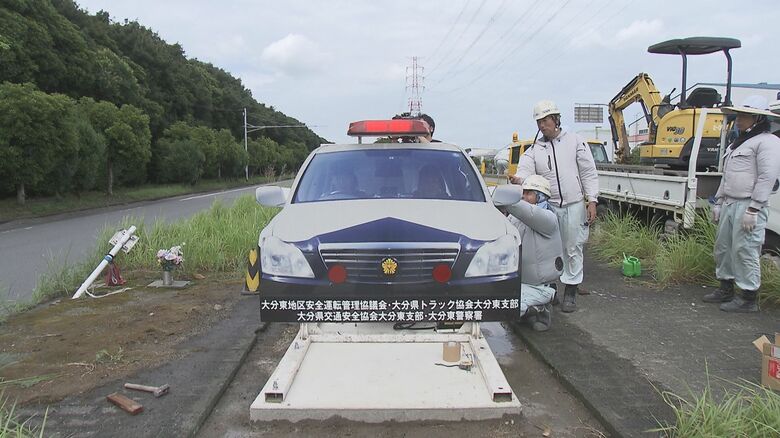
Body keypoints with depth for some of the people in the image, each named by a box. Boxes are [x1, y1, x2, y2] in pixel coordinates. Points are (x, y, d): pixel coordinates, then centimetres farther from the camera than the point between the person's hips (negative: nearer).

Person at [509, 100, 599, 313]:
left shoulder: (575, 141, 3)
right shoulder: (535, 149, 7)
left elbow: (589, 173, 2)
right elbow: (525, 170, -9)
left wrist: (592, 200, -6)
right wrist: (518, 179, -33)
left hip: (574, 205, -2)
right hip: (547, 205, 2)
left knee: (572, 249, 6)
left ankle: (570, 292, 17)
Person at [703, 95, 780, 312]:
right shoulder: (737, 143, 21)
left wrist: (753, 209, -21)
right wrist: (718, 202, 20)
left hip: (747, 206, -9)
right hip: (729, 204, 9)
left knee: (745, 252, -7)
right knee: (723, 248, 14)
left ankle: (748, 298, 2)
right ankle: (726, 289, 27)